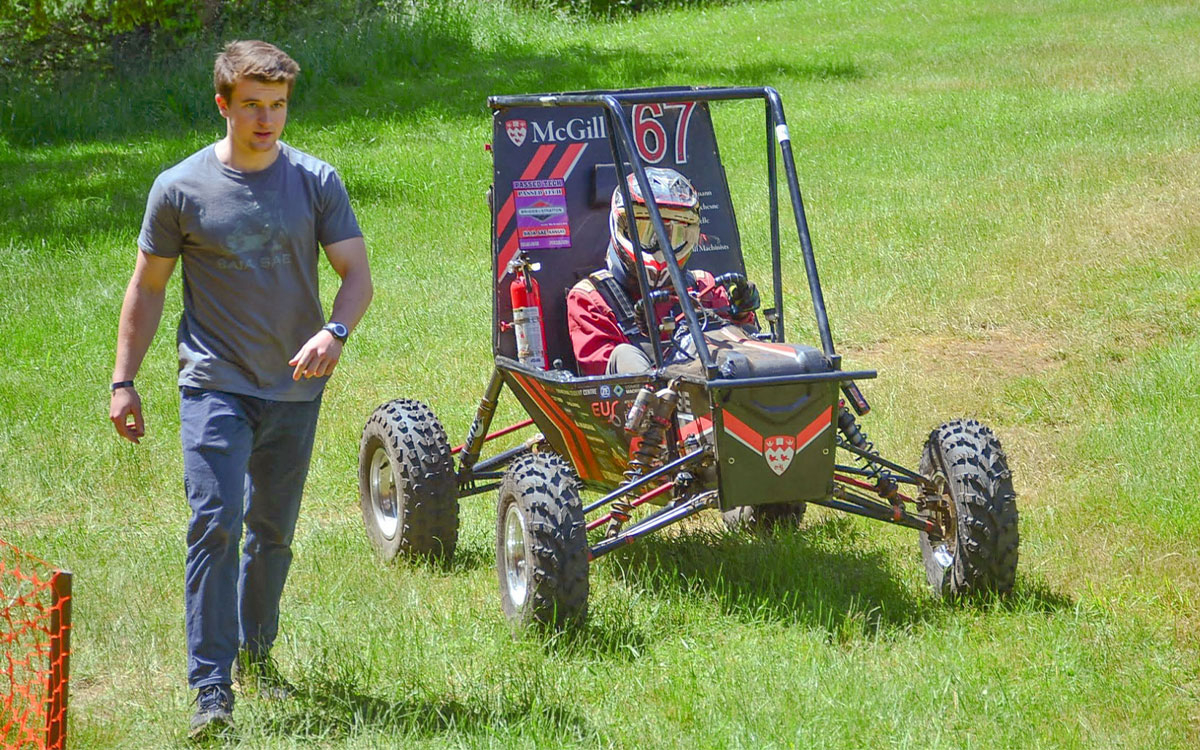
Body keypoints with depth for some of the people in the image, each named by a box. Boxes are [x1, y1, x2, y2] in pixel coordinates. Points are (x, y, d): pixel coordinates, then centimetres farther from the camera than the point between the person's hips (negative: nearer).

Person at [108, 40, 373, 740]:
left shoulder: (316, 181, 1)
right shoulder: (181, 188, -3)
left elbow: (357, 273, -1)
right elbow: (147, 287, 7)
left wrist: (335, 331, -22)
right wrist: (124, 382, 4)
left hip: (295, 388, 3)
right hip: (216, 385, -3)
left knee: (274, 532, 13)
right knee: (215, 525, -14)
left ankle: (257, 651, 33)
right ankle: (212, 691, -15)